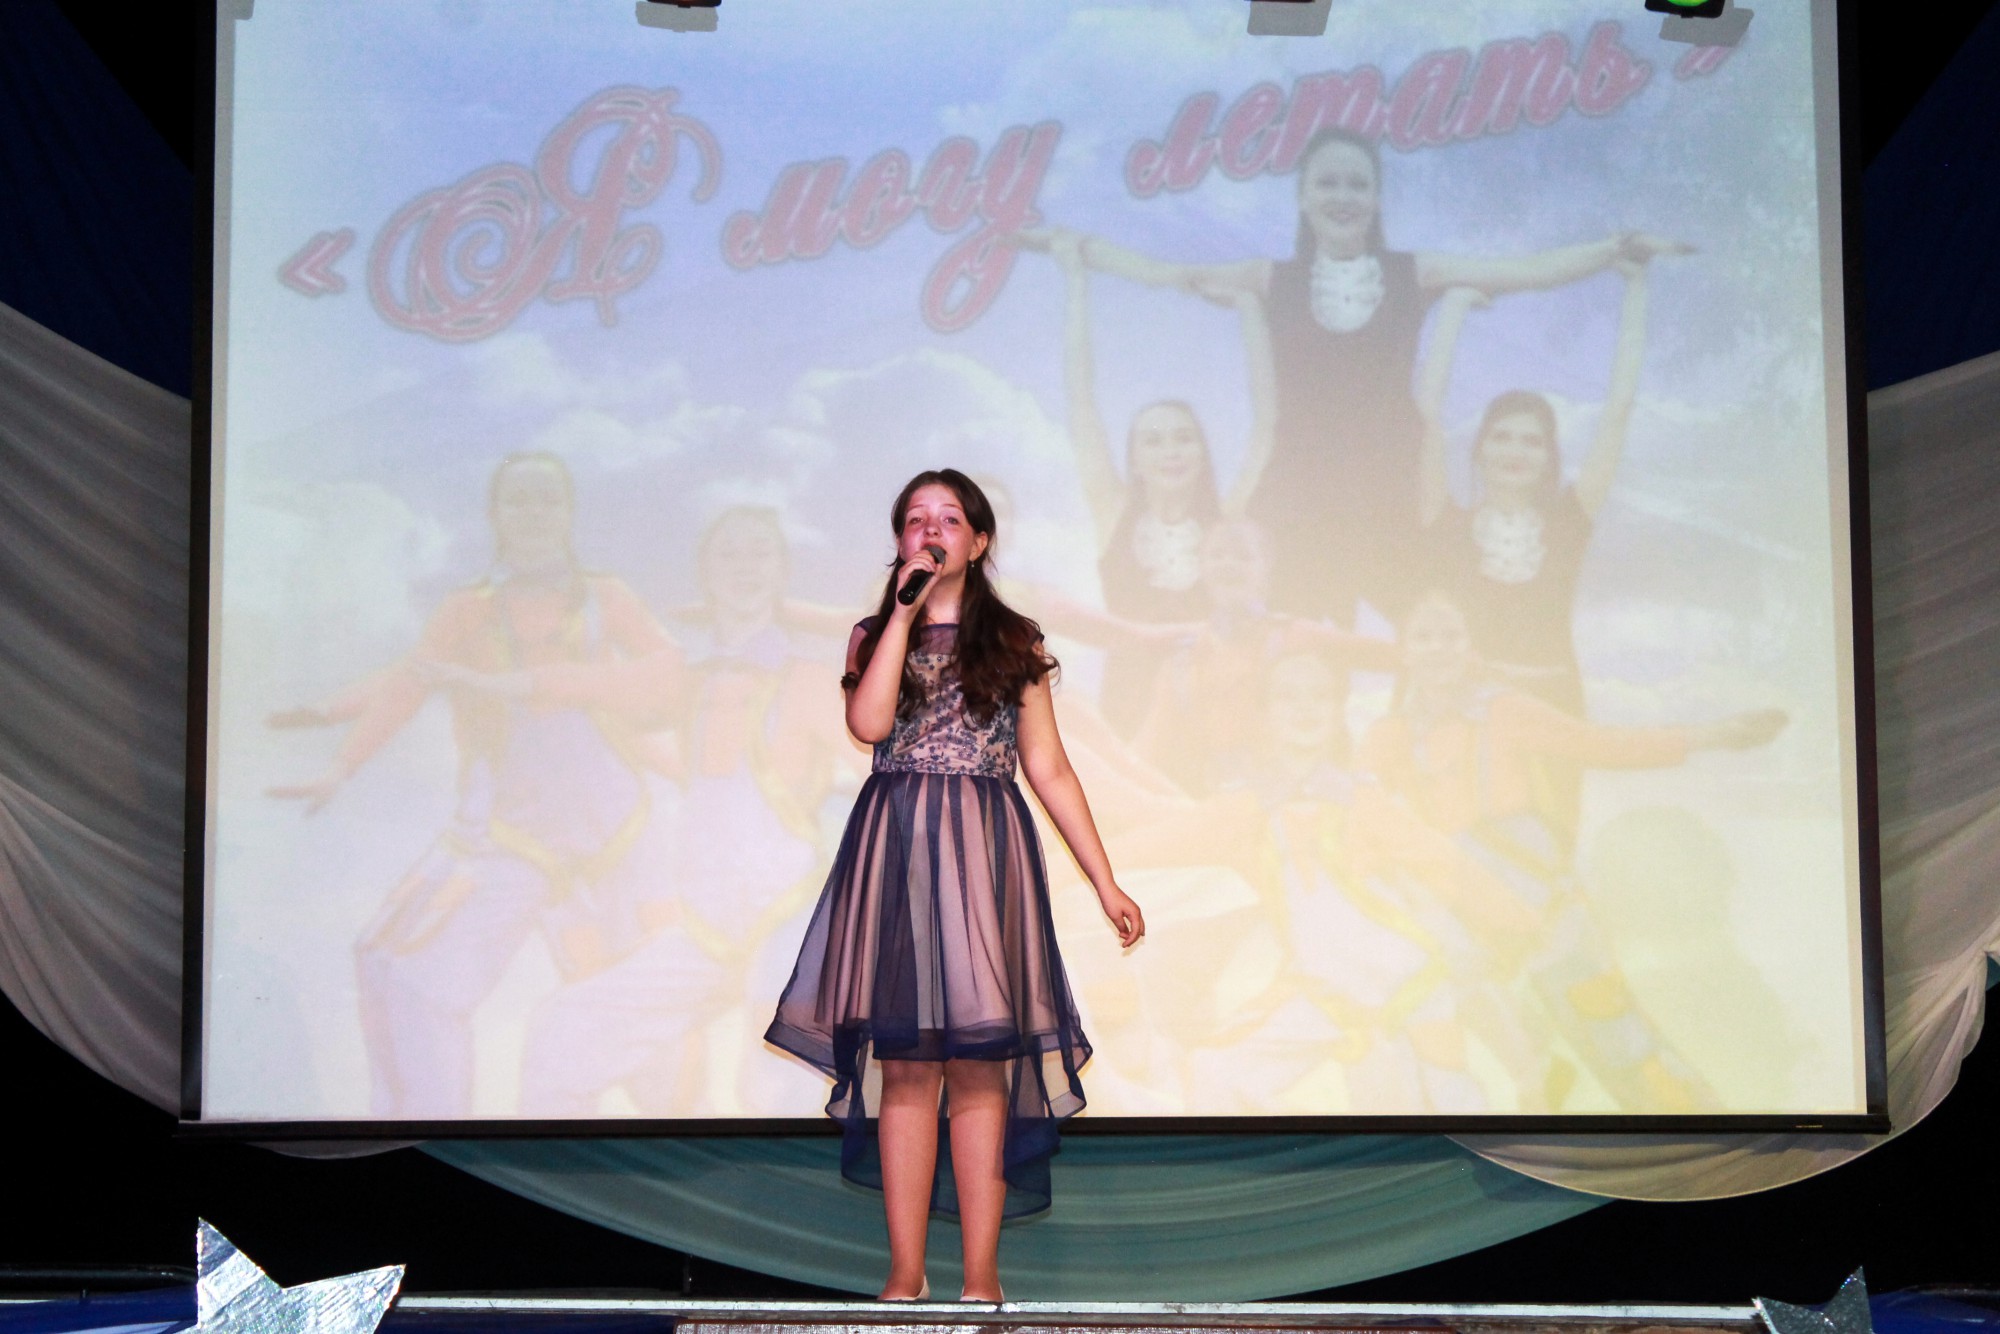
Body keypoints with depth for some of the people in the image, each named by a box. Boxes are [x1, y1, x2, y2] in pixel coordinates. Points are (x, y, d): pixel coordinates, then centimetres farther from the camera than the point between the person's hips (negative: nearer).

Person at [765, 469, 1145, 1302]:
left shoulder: (1013, 642, 11)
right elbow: (868, 723, -10)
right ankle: (905, 1274, 4)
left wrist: (1105, 883, 7)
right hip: (893, 856, 1)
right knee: (906, 1067, -1)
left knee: (981, 1067, -4)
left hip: (983, 857, 0)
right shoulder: (873, 636, 11)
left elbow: (1049, 770, 11)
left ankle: (981, 1279, -1)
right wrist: (905, 613, -7)